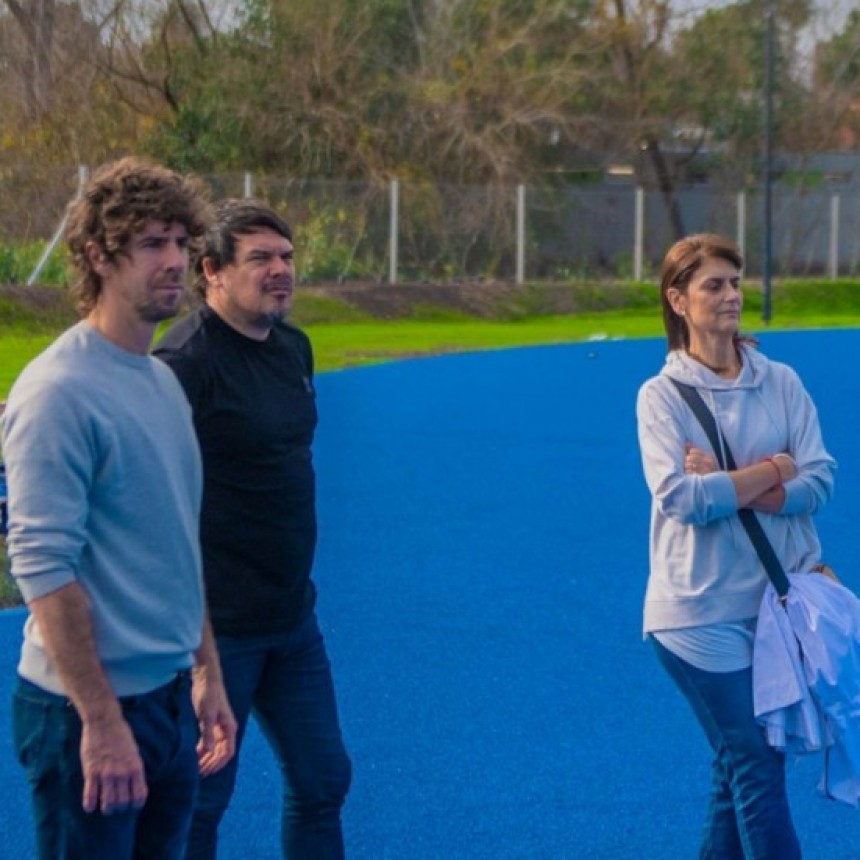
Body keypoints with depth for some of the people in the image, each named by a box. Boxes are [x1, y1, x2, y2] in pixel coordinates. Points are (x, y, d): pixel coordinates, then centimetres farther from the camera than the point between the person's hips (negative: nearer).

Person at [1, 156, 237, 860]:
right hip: (90, 712, -8)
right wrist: (101, 720, -21)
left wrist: (207, 674, 19)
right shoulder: (59, 392, -16)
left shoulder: (164, 382, 12)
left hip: (171, 697, 8)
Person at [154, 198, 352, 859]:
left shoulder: (294, 347, 8)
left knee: (322, 780, 15)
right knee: (201, 797, 4)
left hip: (293, 618, 8)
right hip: (215, 625, -8)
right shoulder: (188, 359, -18)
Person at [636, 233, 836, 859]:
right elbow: (680, 498, -17)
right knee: (756, 765, -4)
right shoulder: (662, 395, -5)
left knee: (740, 766, 10)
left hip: (778, 600, 4)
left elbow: (820, 479, -5)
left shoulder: (781, 383, 5)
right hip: (702, 612, -4)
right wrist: (774, 471, -10)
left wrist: (729, 488, -16)